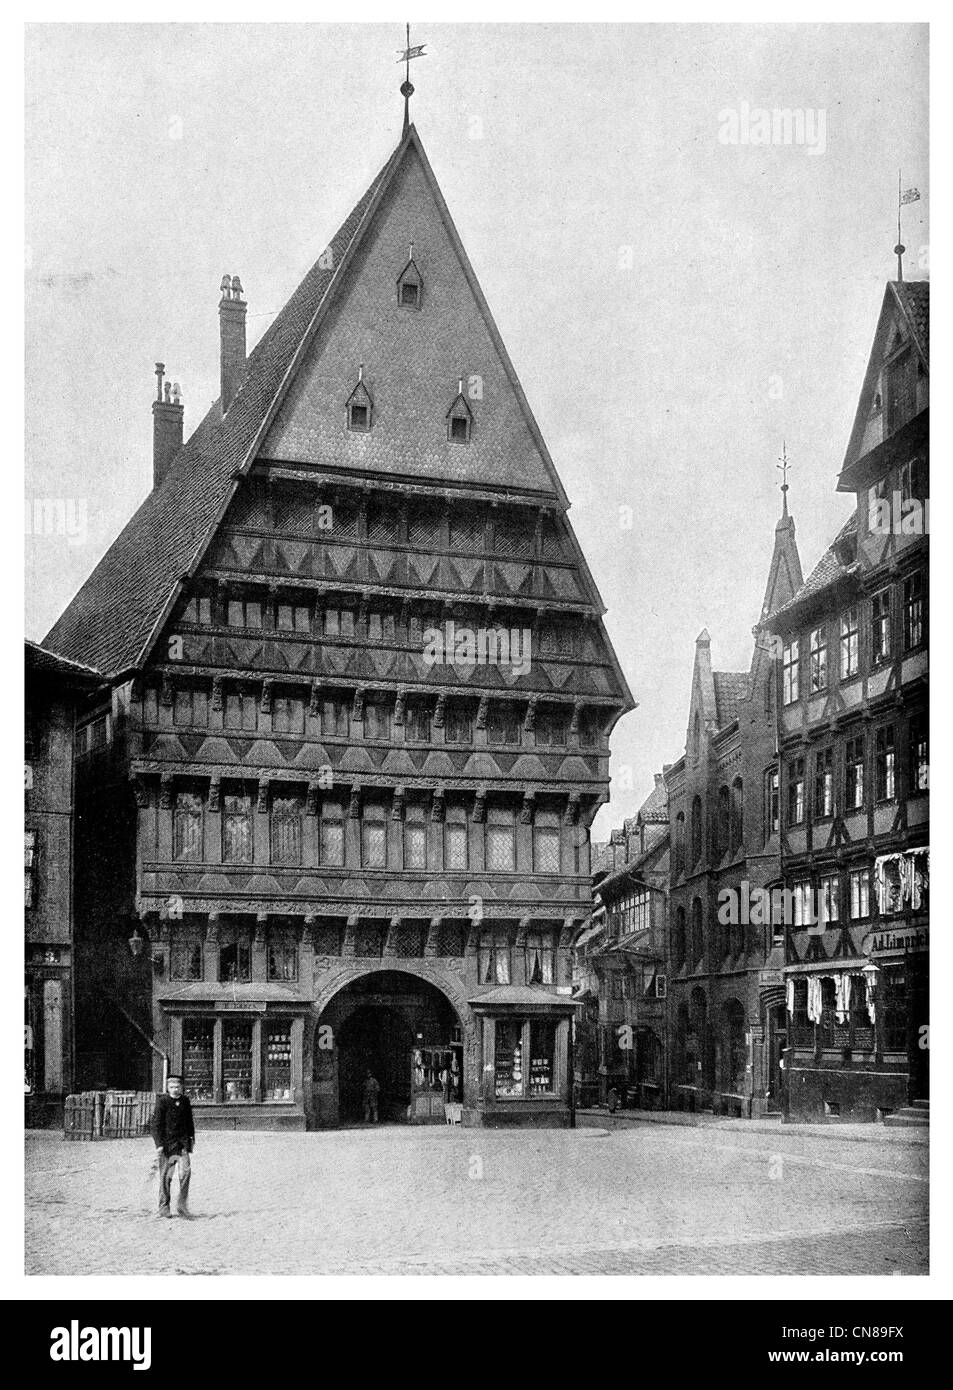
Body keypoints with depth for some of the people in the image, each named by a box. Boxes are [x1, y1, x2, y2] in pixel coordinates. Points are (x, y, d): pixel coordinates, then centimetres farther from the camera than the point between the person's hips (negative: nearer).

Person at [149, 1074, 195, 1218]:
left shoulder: (185, 1101, 8)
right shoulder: (162, 1102, -7)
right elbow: (155, 1125, -9)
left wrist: (191, 1139, 19)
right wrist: (159, 1144, -15)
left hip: (182, 1142, 3)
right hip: (167, 1143, -3)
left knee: (186, 1171, -10)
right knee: (165, 1176, 3)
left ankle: (182, 1204, -1)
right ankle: (164, 1206, 14)